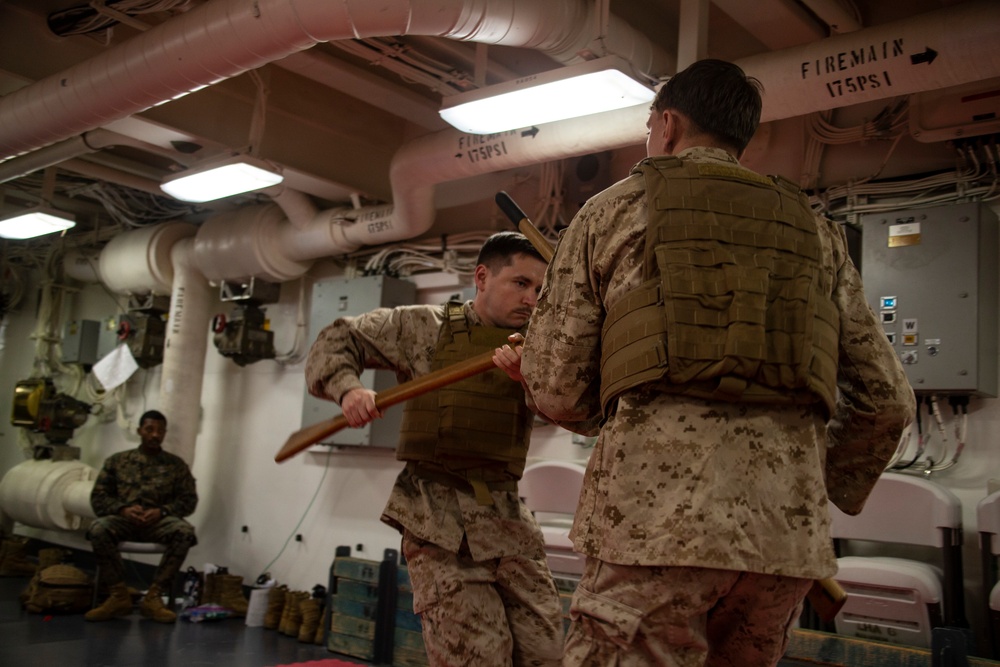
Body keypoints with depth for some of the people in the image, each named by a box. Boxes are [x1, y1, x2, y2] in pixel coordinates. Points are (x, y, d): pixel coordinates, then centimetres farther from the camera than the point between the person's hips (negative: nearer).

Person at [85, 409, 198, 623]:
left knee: (185, 532, -34)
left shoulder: (176, 465, 11)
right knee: (98, 529, -34)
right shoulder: (117, 461, 13)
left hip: (159, 521, 0)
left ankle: (153, 596, -25)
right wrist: (123, 509, -13)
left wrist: (162, 511, -14)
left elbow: (189, 499, 5)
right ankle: (119, 596, -21)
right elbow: (98, 497, 8)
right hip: (123, 519, 1)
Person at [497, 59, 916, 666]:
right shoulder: (816, 232, 19)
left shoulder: (614, 210, 9)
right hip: (789, 532, 5)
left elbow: (557, 392, 5)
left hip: (655, 520, -4)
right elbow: (887, 400, 15)